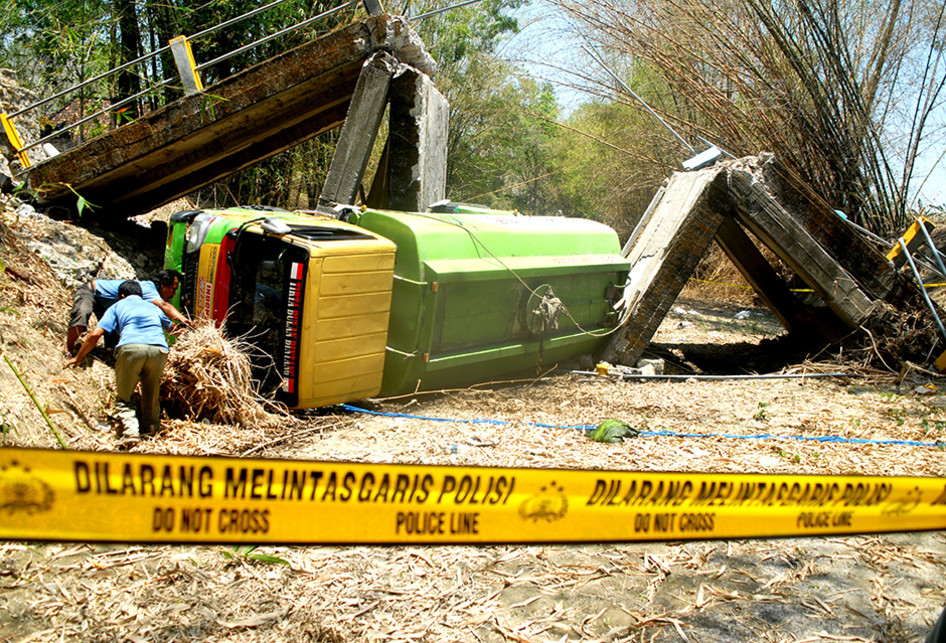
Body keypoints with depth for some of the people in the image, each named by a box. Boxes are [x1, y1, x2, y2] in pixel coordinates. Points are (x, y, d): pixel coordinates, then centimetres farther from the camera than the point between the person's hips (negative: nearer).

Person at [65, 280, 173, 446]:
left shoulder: (118, 306, 25)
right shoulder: (153, 307, 34)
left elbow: (95, 335, 14)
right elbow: (170, 327, 51)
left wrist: (78, 358, 26)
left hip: (131, 346, -2)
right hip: (159, 349, 3)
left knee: (123, 397, 9)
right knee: (151, 393, 24)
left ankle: (131, 431, -11)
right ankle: (152, 426, 30)